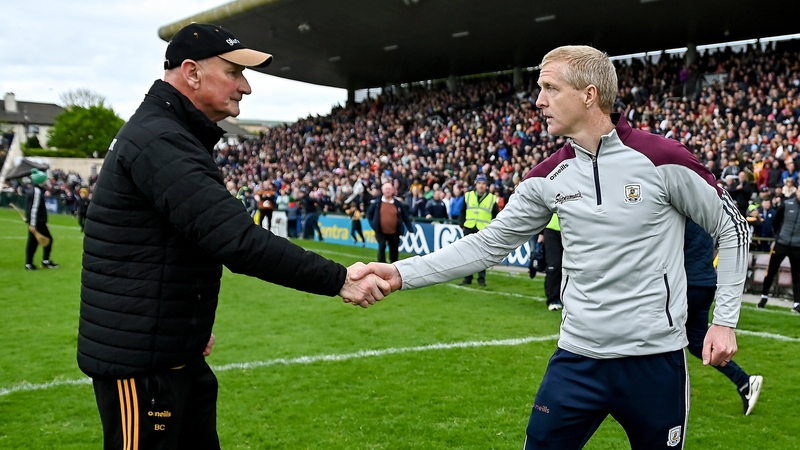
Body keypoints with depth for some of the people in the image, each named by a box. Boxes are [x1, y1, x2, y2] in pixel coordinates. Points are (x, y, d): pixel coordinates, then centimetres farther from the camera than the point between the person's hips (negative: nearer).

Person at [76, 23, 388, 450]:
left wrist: (195, 325, 22)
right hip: (139, 358, -10)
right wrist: (338, 279, -27)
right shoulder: (160, 141, -21)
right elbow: (238, 240, -30)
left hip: (176, 350, 10)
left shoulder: (168, 138, 14)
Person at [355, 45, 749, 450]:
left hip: (654, 360, -3)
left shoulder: (661, 159, -11)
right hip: (577, 359, 3)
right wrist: (402, 273, -5)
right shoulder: (549, 176, 0)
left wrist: (725, 320, -4)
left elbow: (732, 228, 1)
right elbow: (489, 244, 4)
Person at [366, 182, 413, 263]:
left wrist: (410, 229, 0)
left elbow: (405, 217, 5)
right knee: (381, 248, -10)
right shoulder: (376, 203, -3)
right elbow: (369, 214, 9)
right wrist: (373, 224, 0)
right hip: (381, 232, -1)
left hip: (394, 233, 1)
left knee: (394, 251, 10)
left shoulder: (399, 204, -1)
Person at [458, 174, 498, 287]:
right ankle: (467, 278, 13)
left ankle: (481, 279, 8)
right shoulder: (468, 196, 6)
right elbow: (462, 212, 12)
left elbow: (497, 216, 9)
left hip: (484, 231, -2)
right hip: (469, 230, 2)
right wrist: (462, 225, 1)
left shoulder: (492, 198, 3)